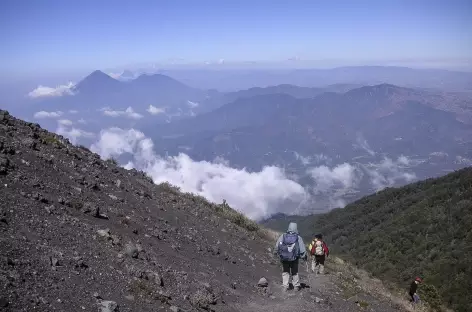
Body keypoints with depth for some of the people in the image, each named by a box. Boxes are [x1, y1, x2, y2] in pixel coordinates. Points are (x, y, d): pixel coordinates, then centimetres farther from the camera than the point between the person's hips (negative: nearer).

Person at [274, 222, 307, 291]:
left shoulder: (283, 236, -7)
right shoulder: (298, 237, -9)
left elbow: (277, 246, -2)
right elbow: (302, 249, -7)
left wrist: (275, 252, 14)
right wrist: (304, 257, 8)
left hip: (284, 258, 0)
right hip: (294, 259, 0)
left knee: (285, 272, 14)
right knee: (295, 272, 17)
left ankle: (285, 286, 12)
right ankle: (296, 286, 24)